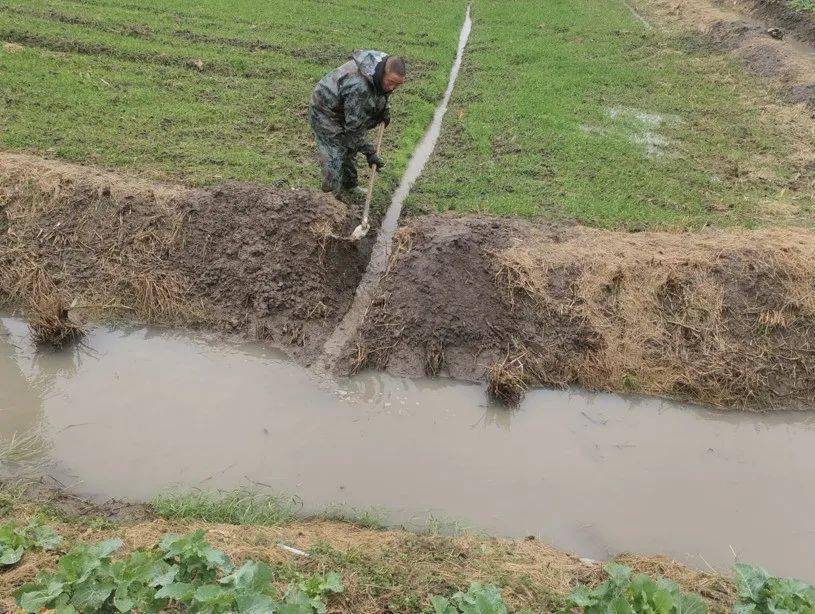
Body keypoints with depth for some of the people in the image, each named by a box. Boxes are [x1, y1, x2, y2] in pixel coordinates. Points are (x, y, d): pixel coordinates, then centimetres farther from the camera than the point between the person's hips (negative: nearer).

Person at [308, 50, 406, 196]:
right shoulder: (359, 87, -42)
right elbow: (355, 127, -34)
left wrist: (383, 109, -2)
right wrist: (370, 153, -26)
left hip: (346, 111, 9)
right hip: (325, 113, -9)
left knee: (350, 150, 21)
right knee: (335, 159, -11)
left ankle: (349, 185, 41)